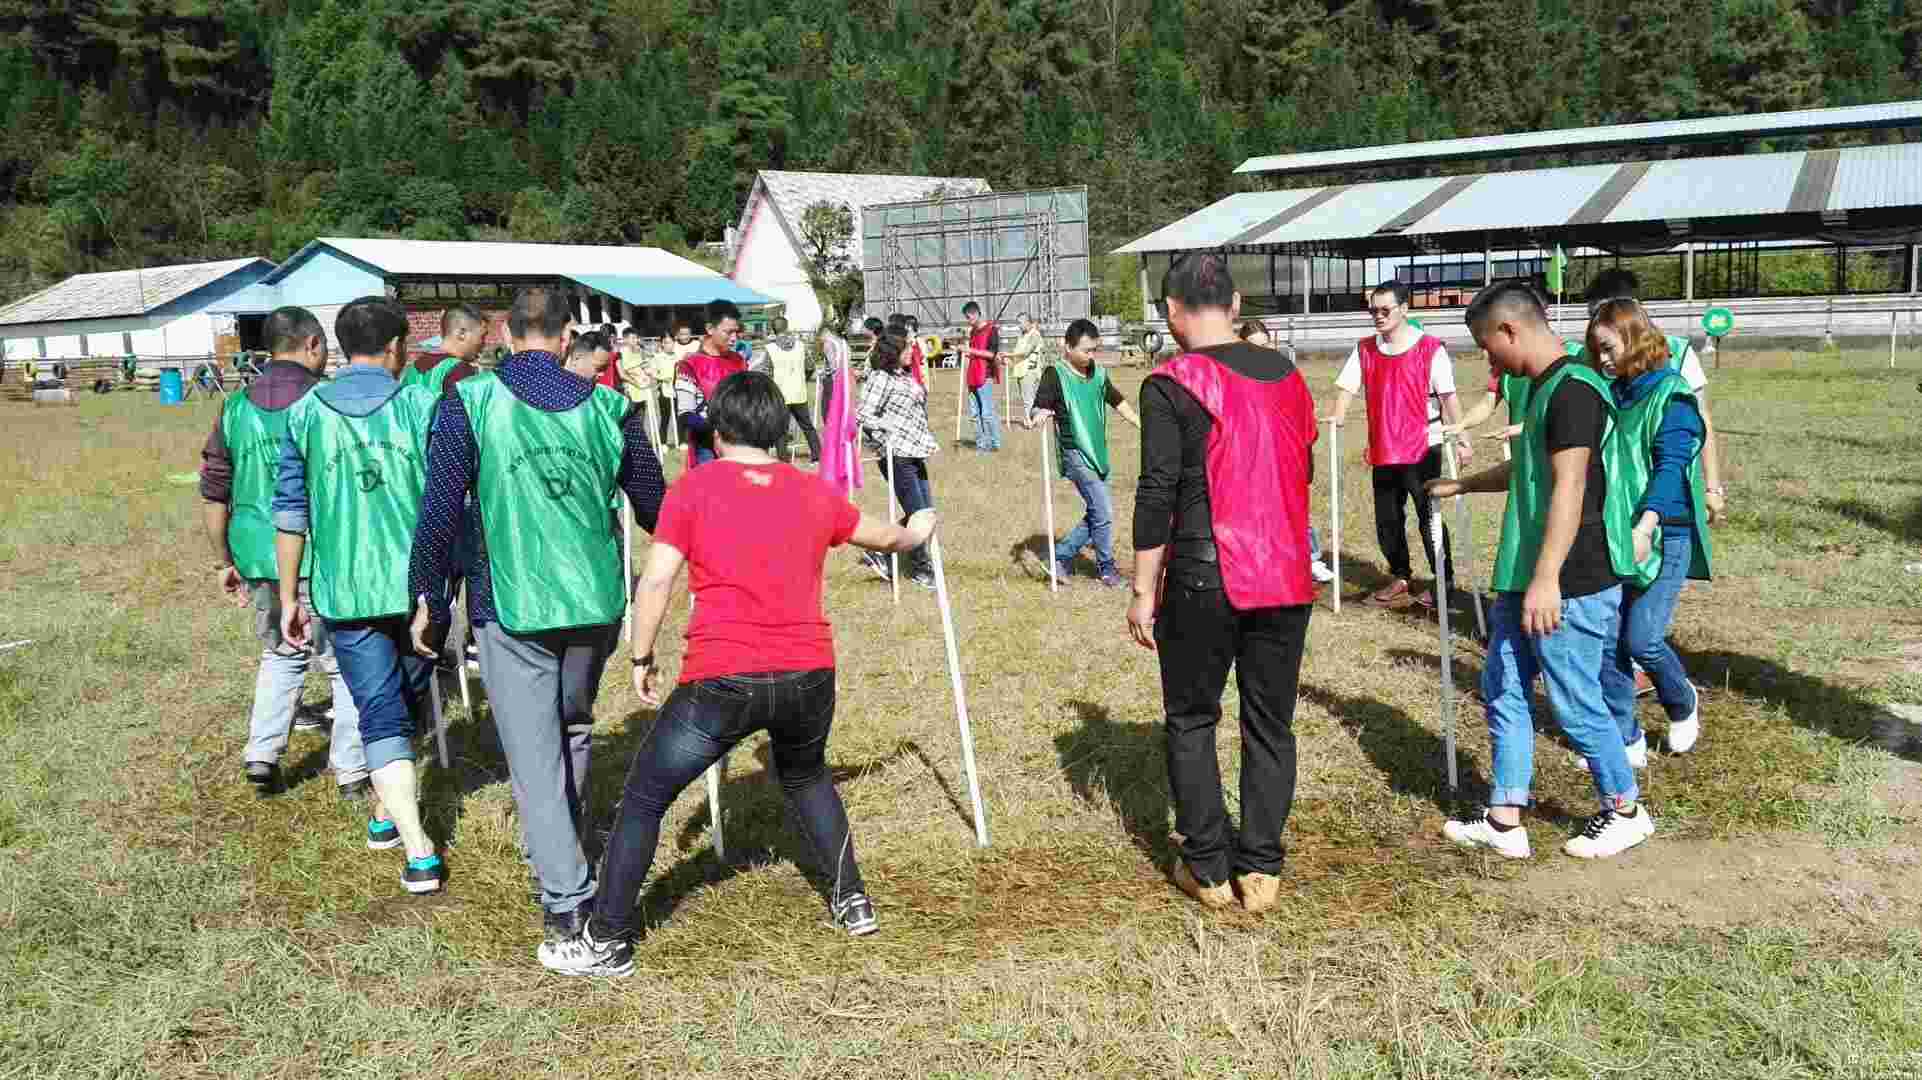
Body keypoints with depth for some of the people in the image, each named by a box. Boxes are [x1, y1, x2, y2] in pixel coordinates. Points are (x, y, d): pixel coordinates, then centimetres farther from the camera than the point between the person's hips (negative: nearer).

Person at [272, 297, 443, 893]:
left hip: (346, 592, 0)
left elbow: (290, 512, 1)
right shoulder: (421, 405, -3)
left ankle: (419, 852, -7)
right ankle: (389, 810, 38)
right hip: (419, 586, 0)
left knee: (381, 716, 2)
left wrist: (289, 598, 8)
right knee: (409, 699, 22)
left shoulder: (305, 413, 0)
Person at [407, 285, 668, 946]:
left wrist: (427, 598, 3)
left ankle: (564, 897, -2)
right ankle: (566, 855, 40)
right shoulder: (609, 407, 0)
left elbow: (441, 512, -9)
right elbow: (654, 508, 9)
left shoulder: (468, 403, -7)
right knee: (575, 728, 24)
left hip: (511, 606, -3)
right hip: (596, 602, 3)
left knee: (534, 751, 3)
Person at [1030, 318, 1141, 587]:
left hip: (1097, 452, 7)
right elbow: (1039, 407, -19)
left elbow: (1118, 402, 19)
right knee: (1103, 512, -8)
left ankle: (1062, 555, 26)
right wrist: (1041, 415, -42)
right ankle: (1106, 567, 9)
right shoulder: (1055, 374, -12)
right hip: (1075, 453, -7)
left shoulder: (1098, 373, 7)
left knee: (1097, 514, 12)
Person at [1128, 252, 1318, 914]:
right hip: (1286, 576, 5)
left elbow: (1157, 494, -12)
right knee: (1270, 723, 11)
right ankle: (1261, 870, 14)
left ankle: (1209, 870, 13)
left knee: (1192, 722, 10)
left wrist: (1143, 592, -6)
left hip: (1203, 577, -4)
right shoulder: (1285, 373, 8)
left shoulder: (1171, 385, -10)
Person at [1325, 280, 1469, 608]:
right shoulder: (1364, 350, 6)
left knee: (1429, 518, -1)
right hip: (1383, 451, 5)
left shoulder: (1430, 348, -8)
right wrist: (1337, 417, -15)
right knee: (1387, 519, 13)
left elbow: (1448, 396, -11)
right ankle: (1400, 576, 29)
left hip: (1422, 449, -5)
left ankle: (1444, 580, 12)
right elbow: (1346, 387, 3)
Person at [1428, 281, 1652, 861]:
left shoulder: (1572, 389, -17)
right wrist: (1461, 485, 43)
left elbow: (1569, 487, -25)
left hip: (1572, 585, -10)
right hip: (1525, 580, 10)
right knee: (1503, 690, 12)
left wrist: (1547, 578, -29)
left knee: (1575, 704, 2)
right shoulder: (1544, 388, 14)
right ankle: (1504, 821, 18)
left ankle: (1624, 811, 22)